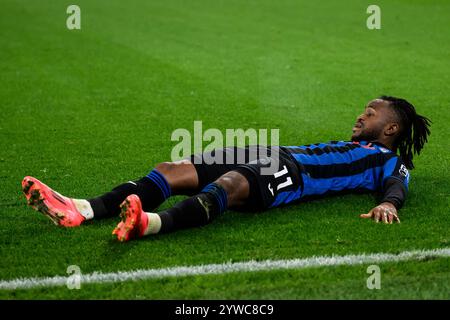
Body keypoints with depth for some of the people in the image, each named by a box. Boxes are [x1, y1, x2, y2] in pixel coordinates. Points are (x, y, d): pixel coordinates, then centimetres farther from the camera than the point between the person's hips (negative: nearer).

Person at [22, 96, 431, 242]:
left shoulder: (388, 160, 16)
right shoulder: (344, 146, 41)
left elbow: (397, 183, -3)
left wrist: (388, 202, -25)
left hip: (287, 173, -8)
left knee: (231, 183, -41)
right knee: (172, 170, -12)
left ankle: (152, 223, -69)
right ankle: (82, 210, -29)